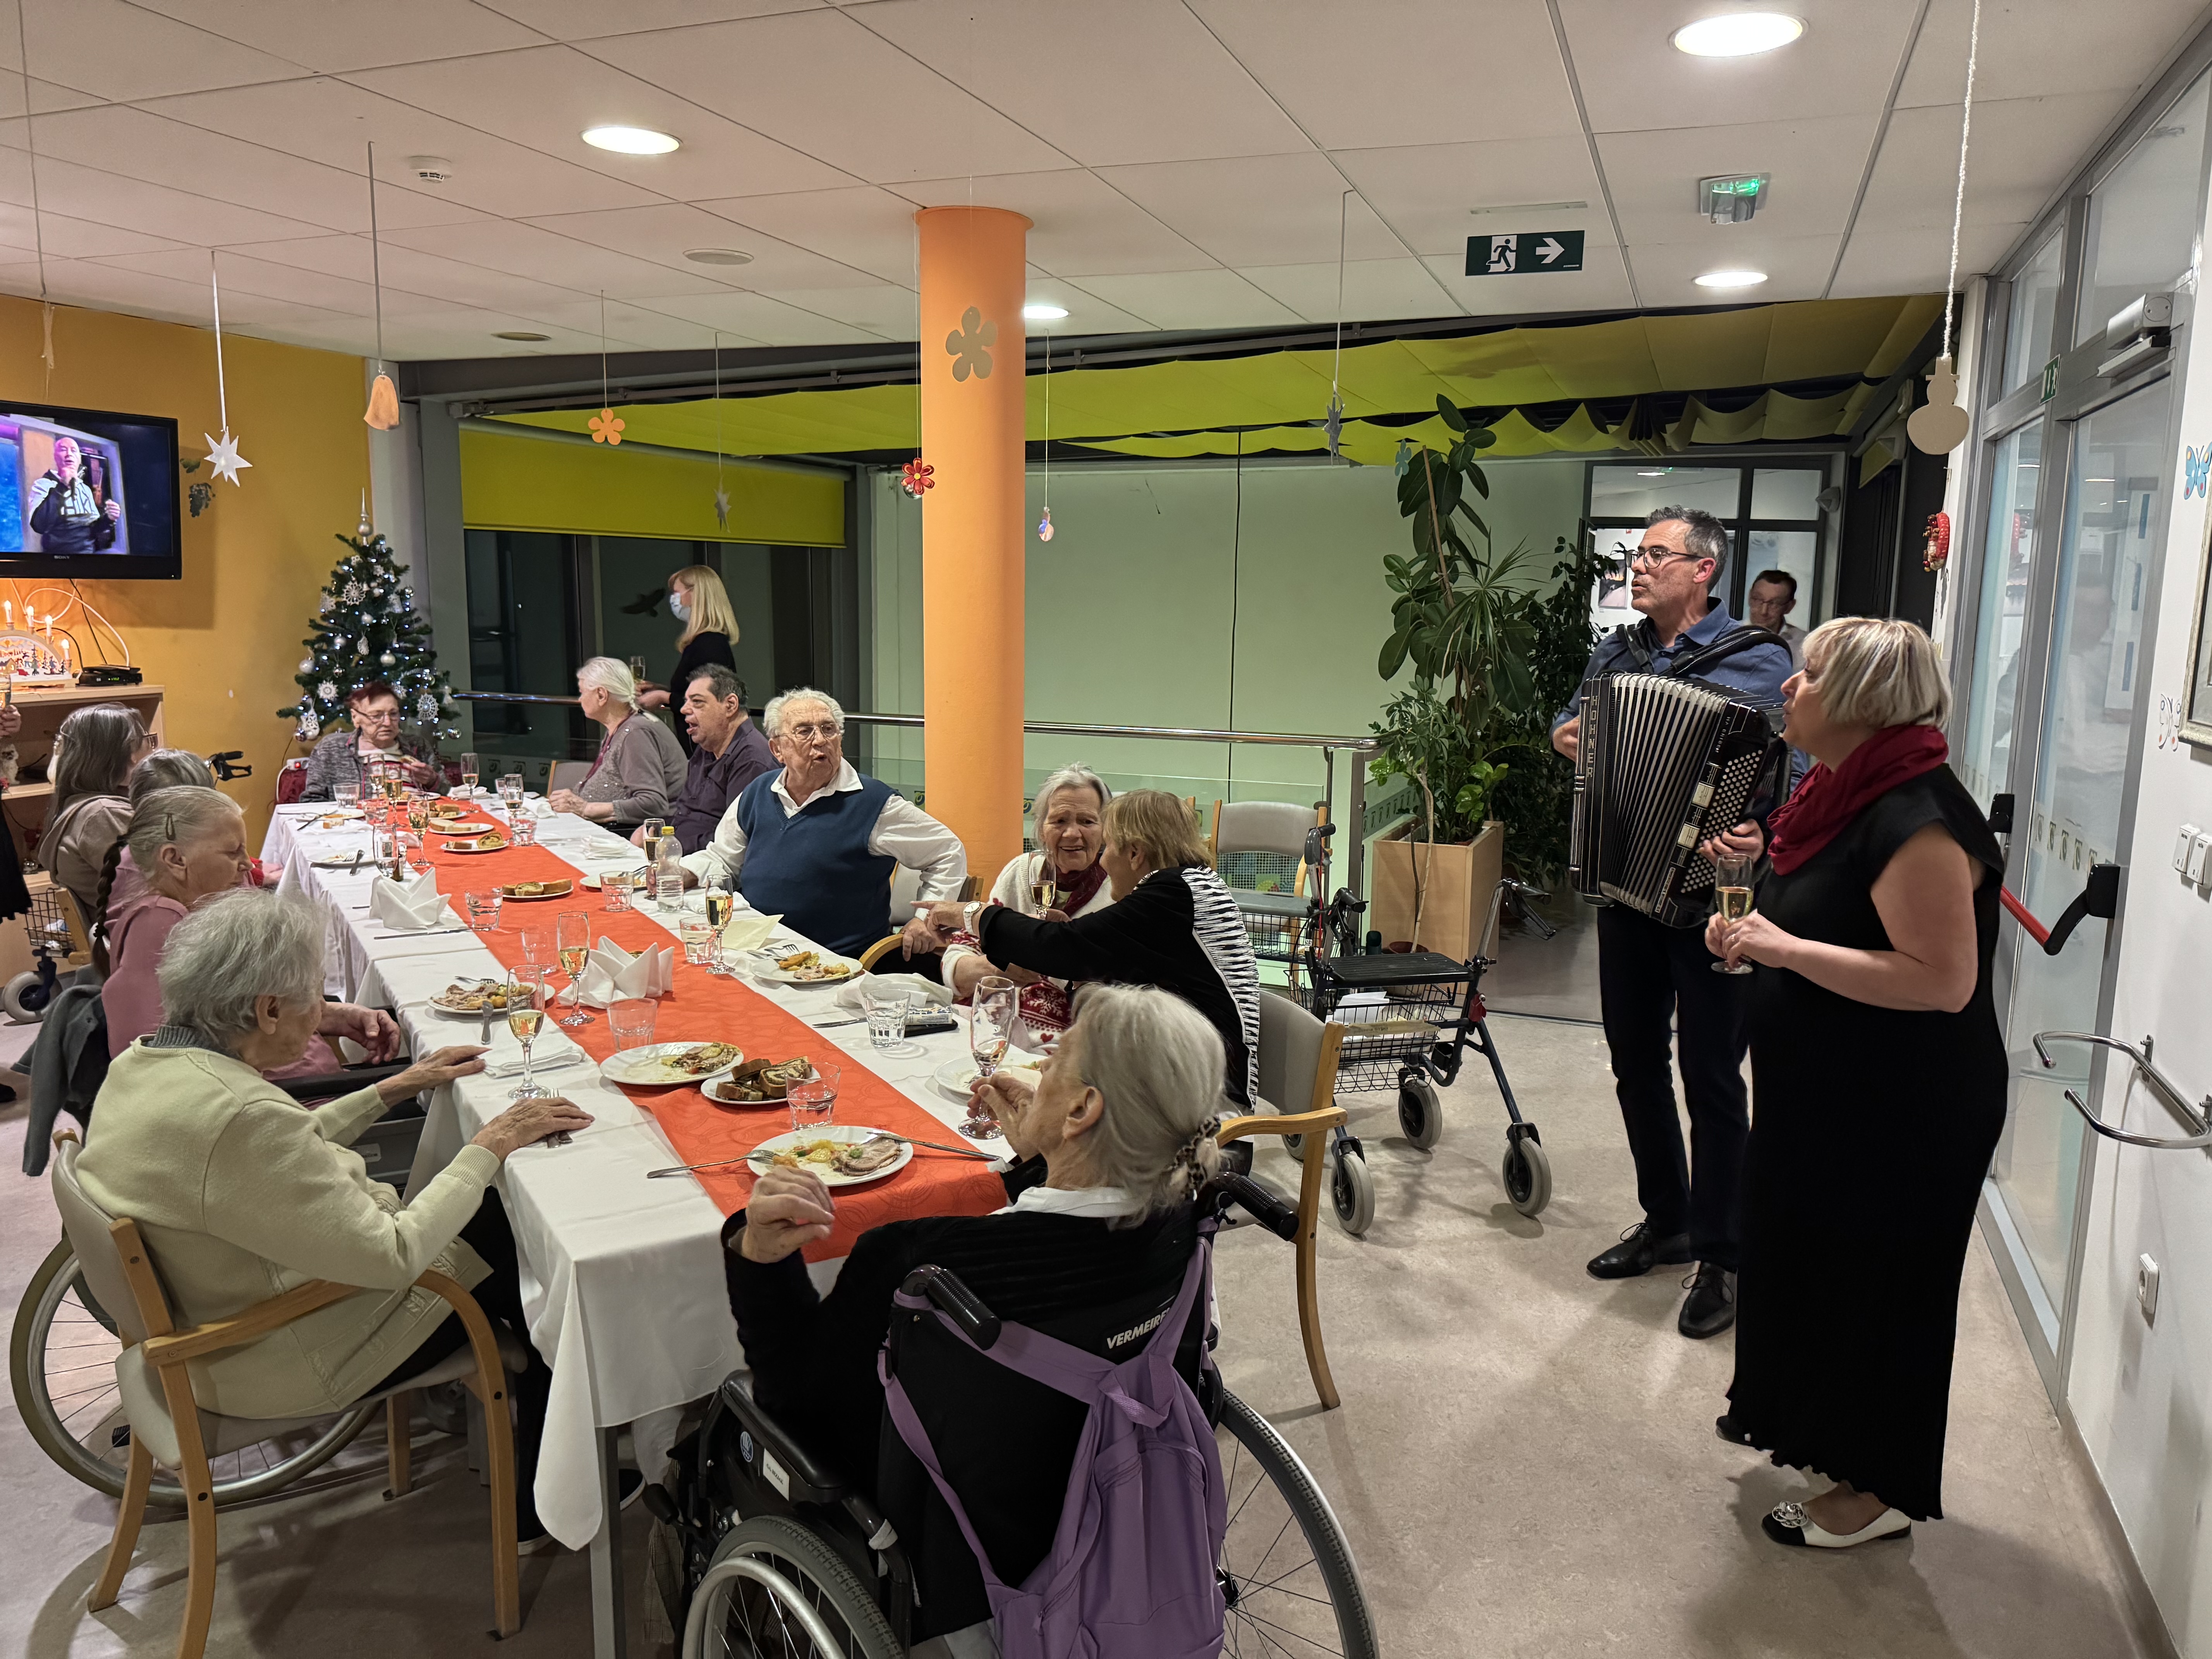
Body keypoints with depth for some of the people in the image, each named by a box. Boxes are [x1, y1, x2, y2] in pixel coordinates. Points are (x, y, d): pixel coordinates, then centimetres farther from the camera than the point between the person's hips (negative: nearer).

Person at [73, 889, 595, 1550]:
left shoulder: (144, 1064, -4)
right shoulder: (235, 1117, -34)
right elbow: (394, 1255, -29)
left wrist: (394, 1089, 12)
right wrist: (491, 1146, -19)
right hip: (287, 1363, -9)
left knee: (498, 1220, 13)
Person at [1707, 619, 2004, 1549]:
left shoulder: (1917, 820, -25)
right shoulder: (1849, 792, 6)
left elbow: (1942, 979, -31)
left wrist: (1786, 949, -29)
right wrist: (1756, 937, 3)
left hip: (1903, 1114, -10)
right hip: (1831, 1094, 10)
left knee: (1874, 1281, 6)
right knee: (1808, 1255, 23)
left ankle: (1880, 1490, 25)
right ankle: (1800, 1417, 44)